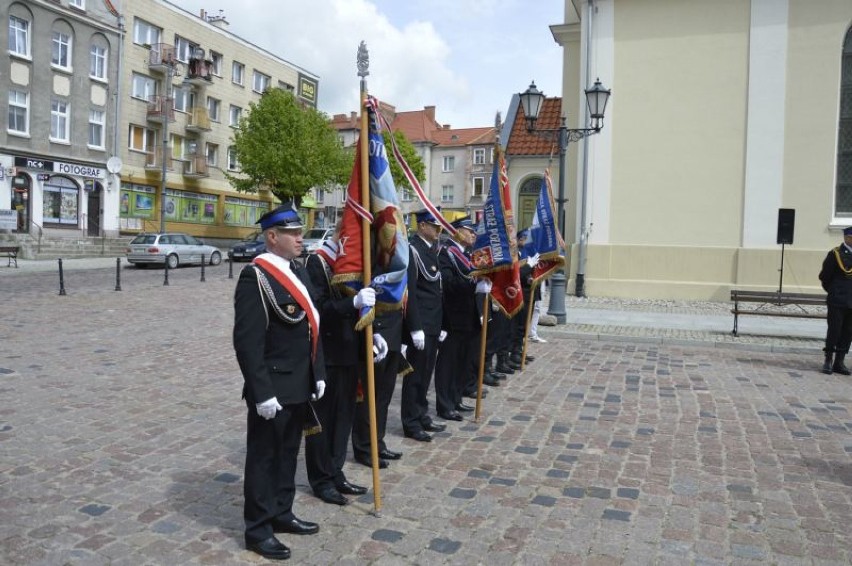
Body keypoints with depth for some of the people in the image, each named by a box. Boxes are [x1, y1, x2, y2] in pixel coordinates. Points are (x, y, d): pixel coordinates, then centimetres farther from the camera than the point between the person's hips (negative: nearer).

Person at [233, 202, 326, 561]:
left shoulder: (298, 272, 10)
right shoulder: (255, 277, -16)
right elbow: (247, 342, -20)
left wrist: (318, 374, 13)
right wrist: (262, 392, -21)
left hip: (300, 386, 8)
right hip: (272, 390, -8)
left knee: (288, 453, 19)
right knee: (264, 457, 7)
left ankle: (281, 513, 36)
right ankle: (258, 529, 22)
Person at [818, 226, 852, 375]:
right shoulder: (836, 254, -5)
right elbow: (824, 277, -1)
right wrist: (833, 291, 7)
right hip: (837, 301, -5)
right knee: (834, 331, -1)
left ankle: (839, 362, 15)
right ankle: (828, 360, 9)